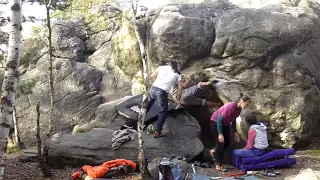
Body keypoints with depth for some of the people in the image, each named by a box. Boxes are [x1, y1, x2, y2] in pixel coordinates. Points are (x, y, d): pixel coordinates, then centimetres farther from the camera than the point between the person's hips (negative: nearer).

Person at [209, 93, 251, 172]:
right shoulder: (230, 107, -33)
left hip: (225, 123, 8)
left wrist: (235, 132, 6)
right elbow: (219, 119, -30)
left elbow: (233, 120, 9)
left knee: (227, 143, 8)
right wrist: (220, 134, -29)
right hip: (216, 122, -8)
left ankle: (214, 151, 34)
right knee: (220, 142, -7)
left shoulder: (239, 108, -8)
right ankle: (218, 165, 3)